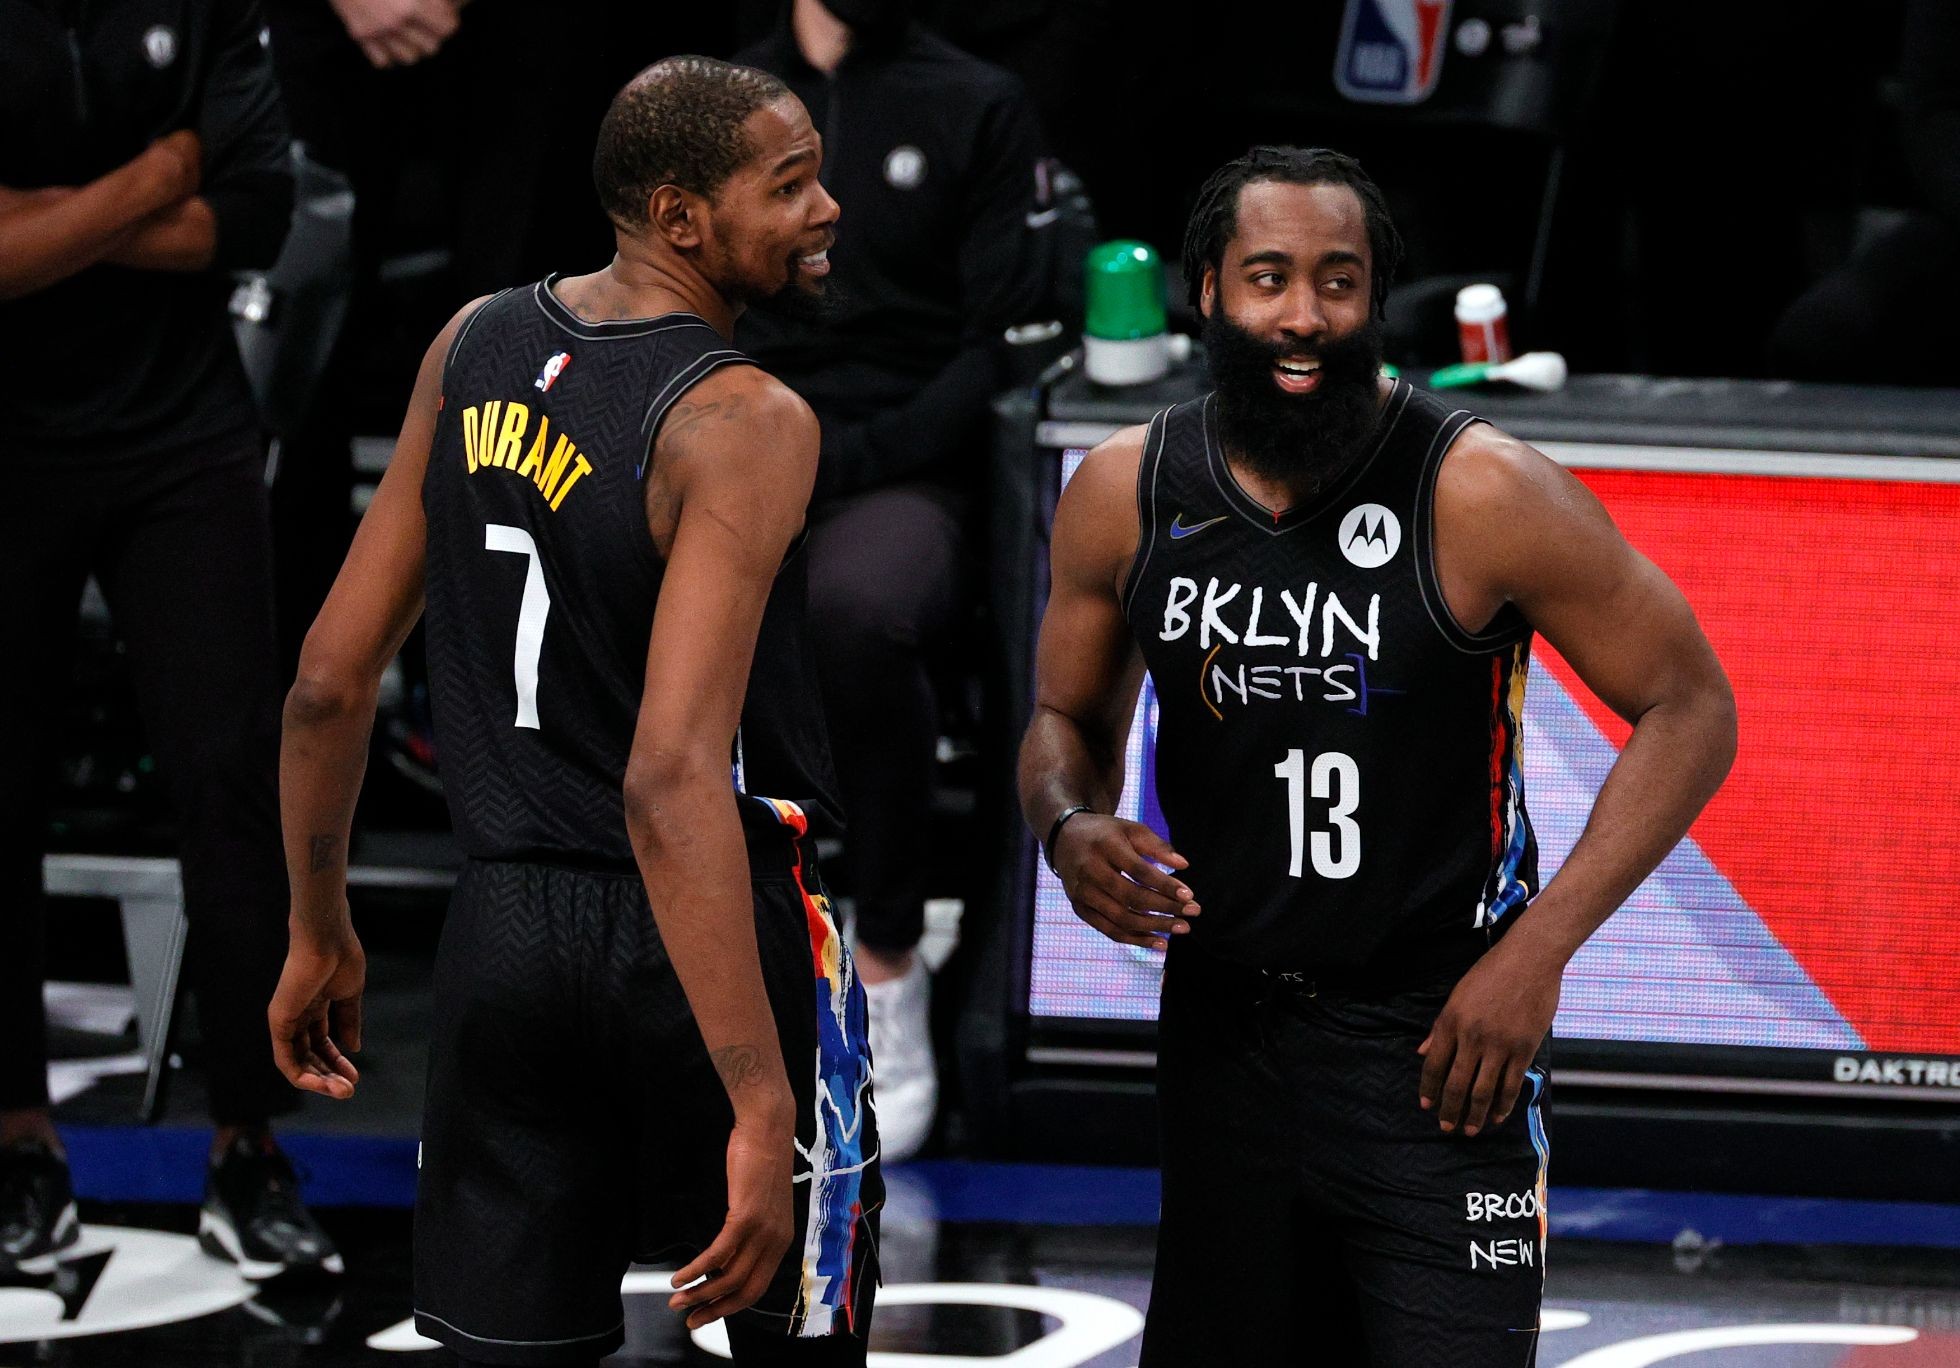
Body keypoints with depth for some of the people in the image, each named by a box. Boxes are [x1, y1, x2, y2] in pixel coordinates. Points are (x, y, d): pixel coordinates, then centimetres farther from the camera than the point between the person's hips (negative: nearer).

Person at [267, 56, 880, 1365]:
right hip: (707, 939, -6)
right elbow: (673, 778, -28)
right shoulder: (746, 424, -18)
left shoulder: (474, 347, 3)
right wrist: (762, 1108, -29)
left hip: (505, 931, 6)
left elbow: (332, 680, 7)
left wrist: (321, 936, 20)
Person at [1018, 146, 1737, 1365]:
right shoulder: (1125, 494, -1)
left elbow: (1690, 711, -10)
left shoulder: (1478, 492, -15)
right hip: (1221, 1023, 5)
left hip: (1433, 1036, -5)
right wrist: (1071, 829, -9)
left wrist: (1536, 953, -16)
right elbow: (1071, 719, 15)